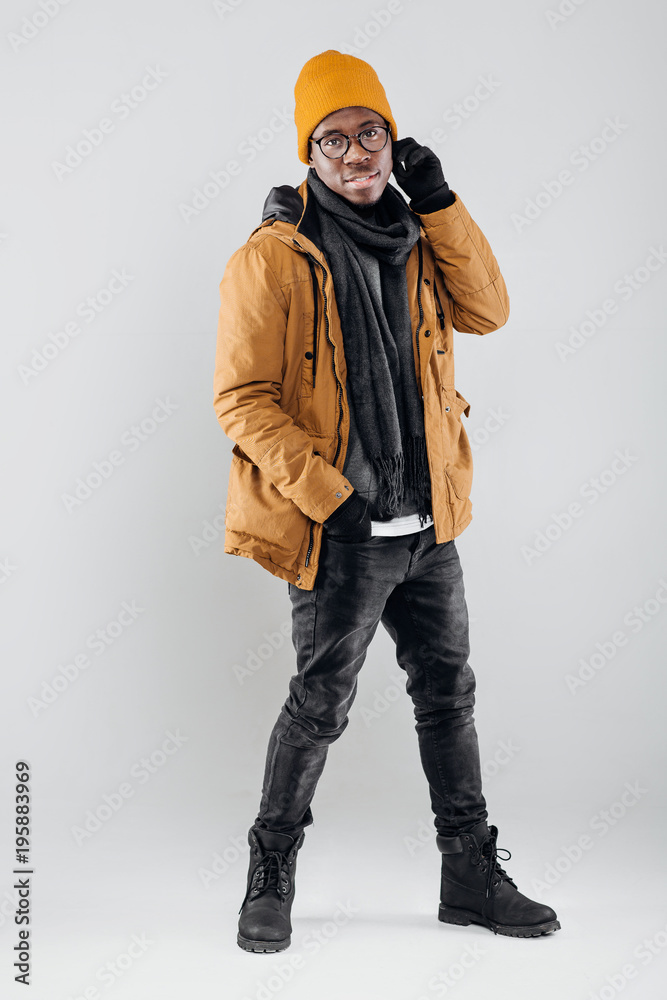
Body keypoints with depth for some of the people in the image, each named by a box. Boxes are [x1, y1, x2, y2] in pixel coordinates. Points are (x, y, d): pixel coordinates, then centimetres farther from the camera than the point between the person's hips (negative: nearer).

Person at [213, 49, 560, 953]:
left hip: (427, 524, 7)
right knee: (320, 706, 3)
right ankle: (271, 877, 25)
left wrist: (441, 205, -5)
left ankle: (471, 876, 30)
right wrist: (330, 494, -19)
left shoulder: (412, 240, 10)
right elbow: (242, 399, -13)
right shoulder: (273, 258, -10)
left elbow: (487, 311, 2)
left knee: (449, 692, 14)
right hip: (341, 534, -6)